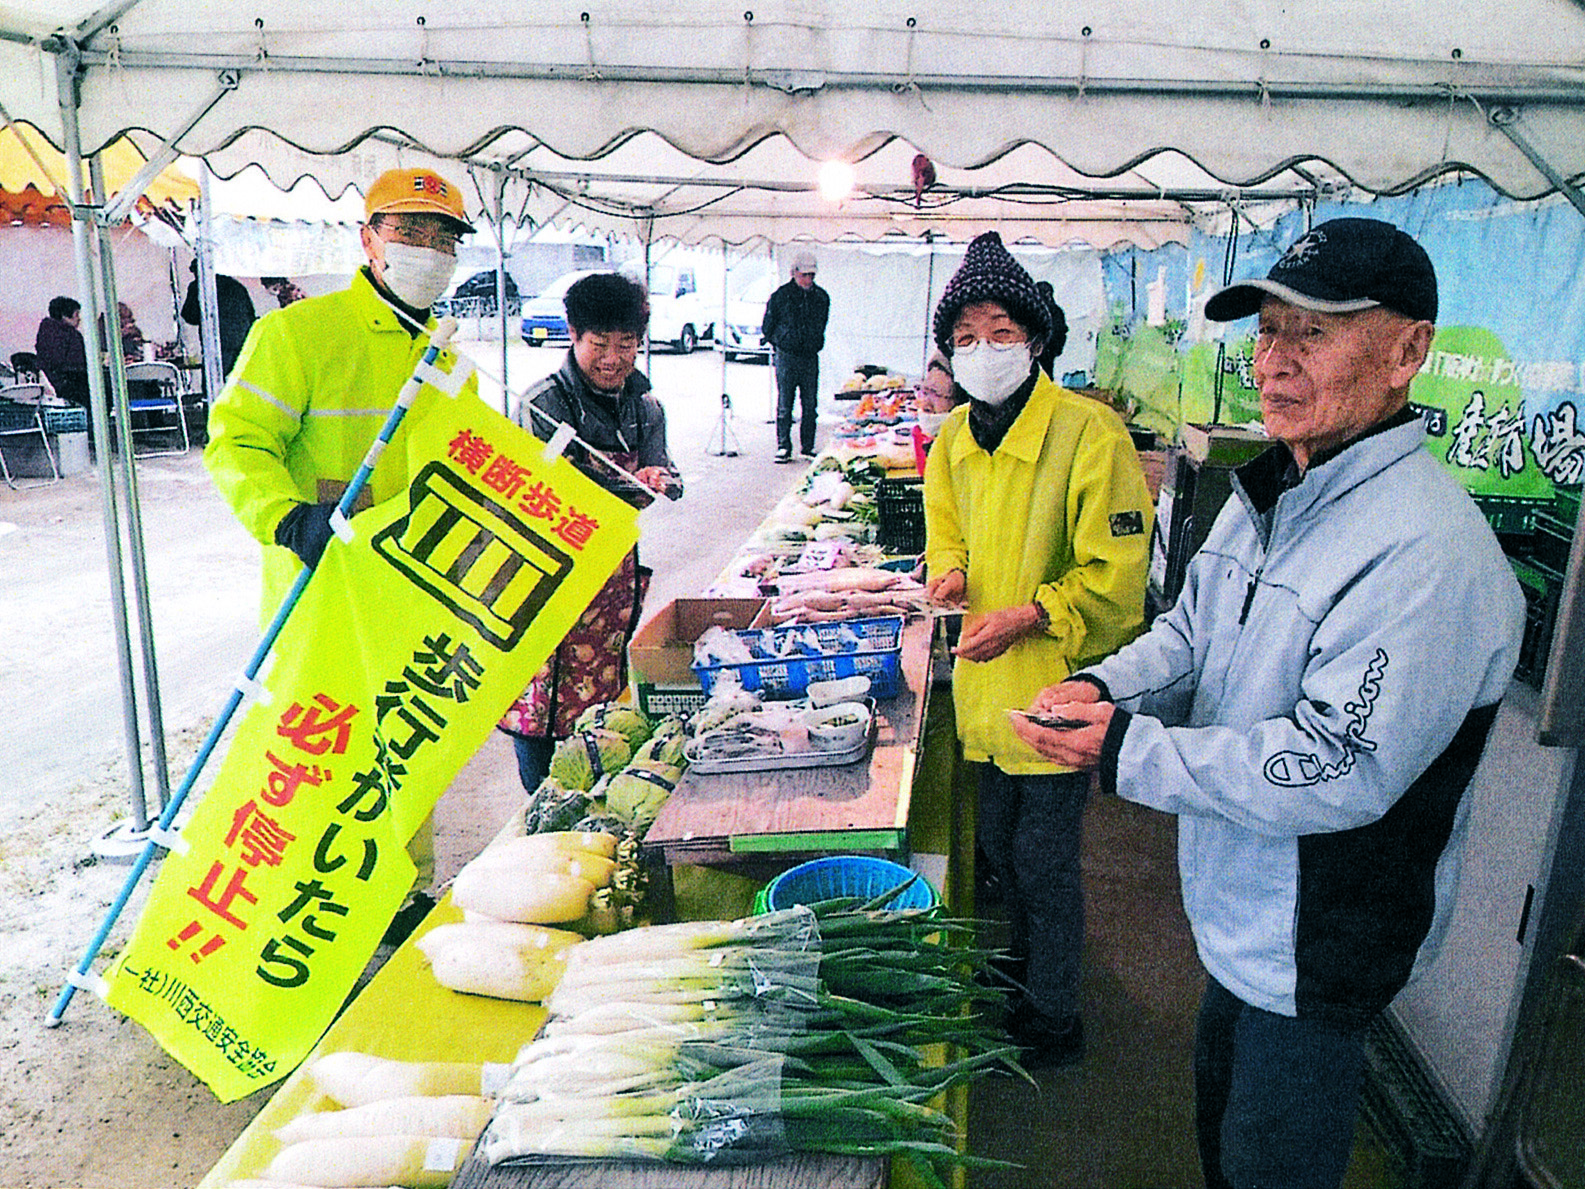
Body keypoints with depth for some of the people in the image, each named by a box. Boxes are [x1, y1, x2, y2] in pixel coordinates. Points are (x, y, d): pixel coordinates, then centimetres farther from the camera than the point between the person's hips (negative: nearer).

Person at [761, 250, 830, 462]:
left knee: (810, 405, 4)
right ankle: (783, 447, 2)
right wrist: (779, 343, 8)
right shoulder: (780, 296, -4)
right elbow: (767, 327, 5)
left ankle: (808, 447, 13)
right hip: (786, 356, -3)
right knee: (784, 405, -4)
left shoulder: (821, 297, 7)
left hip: (810, 357, 3)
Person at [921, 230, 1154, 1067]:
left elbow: (1116, 575, -16)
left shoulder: (1089, 432, -17)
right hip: (986, 684, 7)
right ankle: (1022, 975, 47)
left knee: (1043, 860, 6)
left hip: (1057, 685, -7)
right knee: (996, 842, 22)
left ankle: (1054, 1021, 29)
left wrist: (1027, 615, -25)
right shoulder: (954, 435, 4)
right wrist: (950, 568, -2)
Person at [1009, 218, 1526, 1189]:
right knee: (1220, 1110, 30)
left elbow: (1338, 772, -31)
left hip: (1318, 943, -8)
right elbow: (1193, 629, 11)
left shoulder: (1432, 555, -29)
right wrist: (1109, 686, -10)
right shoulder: (1269, 494, 2)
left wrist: (1129, 750, -29)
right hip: (1238, 907, 8)